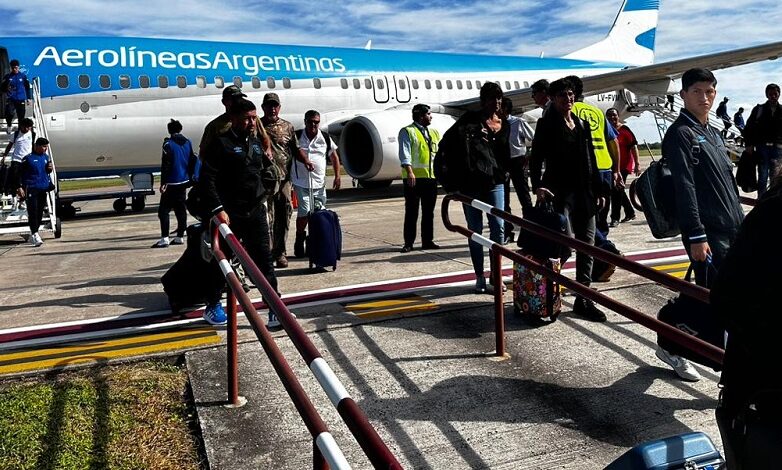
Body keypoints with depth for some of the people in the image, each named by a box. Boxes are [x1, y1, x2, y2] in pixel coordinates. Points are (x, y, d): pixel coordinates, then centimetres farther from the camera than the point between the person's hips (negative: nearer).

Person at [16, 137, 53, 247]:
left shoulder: (46, 157, 10)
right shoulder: (28, 158, -6)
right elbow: (19, 172, -4)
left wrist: (50, 169, 0)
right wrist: (20, 187, -9)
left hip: (43, 188, 6)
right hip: (31, 188, -6)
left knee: (40, 212, 9)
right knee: (33, 211, -12)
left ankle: (33, 235, 21)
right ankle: (35, 234, -14)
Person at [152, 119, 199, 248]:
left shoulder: (168, 144, -11)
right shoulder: (188, 143, 7)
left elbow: (165, 164, -14)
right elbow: (193, 161, 13)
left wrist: (163, 182, -11)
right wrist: (191, 178, 21)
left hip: (171, 183, -6)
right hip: (184, 181, 6)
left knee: (163, 210, -5)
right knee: (181, 209, 12)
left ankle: (164, 239, -12)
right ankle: (180, 236, 15)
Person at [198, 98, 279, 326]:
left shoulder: (256, 142, 14)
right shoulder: (221, 143, -8)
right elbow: (206, 180, -14)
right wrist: (217, 209, -19)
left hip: (256, 213, 5)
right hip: (230, 215, -5)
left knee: (264, 260, 2)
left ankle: (274, 309, 4)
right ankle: (212, 306, 25)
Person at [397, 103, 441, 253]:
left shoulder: (434, 132, 18)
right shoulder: (407, 132, -3)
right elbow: (404, 153, -13)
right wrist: (409, 172, -24)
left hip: (431, 177, 6)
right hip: (414, 177, -6)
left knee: (428, 211, 10)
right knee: (412, 211, -2)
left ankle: (427, 241, 18)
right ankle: (408, 243, 4)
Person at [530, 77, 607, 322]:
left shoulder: (582, 124, 16)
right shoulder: (546, 124, -1)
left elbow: (591, 160, 17)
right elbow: (536, 157, -9)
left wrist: (598, 190, 14)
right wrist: (537, 185, -24)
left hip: (584, 192, 6)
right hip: (559, 192, -6)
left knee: (587, 244, 5)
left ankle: (583, 299, 13)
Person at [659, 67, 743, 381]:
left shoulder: (712, 134, 18)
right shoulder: (680, 134, -8)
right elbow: (684, 188, -16)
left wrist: (740, 224, 19)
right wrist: (696, 236, -21)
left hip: (731, 230, 9)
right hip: (708, 233, -8)